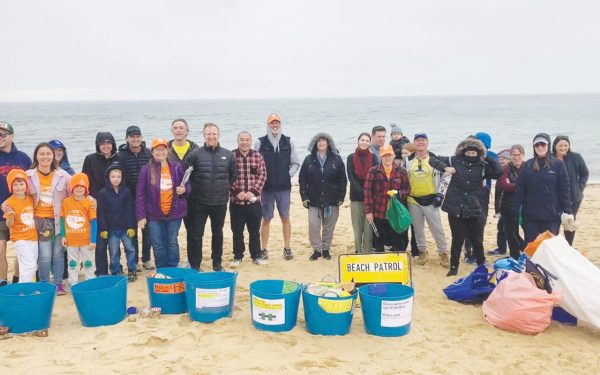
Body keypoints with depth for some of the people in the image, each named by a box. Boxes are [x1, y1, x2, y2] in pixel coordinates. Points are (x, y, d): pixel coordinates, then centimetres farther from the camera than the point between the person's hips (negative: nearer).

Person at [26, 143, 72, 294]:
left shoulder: (63, 175, 0)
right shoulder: (29, 176, -1)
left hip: (58, 219, 1)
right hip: (39, 220, -1)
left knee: (58, 253, 8)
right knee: (45, 256, -4)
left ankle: (59, 284, 19)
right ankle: (45, 285, 11)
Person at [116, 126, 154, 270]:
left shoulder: (149, 154, 1)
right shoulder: (121, 155, -3)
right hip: (129, 199, -1)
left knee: (147, 229, 9)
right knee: (131, 231, 6)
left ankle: (146, 259, 23)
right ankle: (133, 262, 16)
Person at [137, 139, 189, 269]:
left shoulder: (177, 167, 1)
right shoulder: (146, 169, -3)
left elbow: (187, 185, 12)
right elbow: (140, 194, -4)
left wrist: (184, 189, -13)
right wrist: (141, 216, -8)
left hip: (174, 213, 1)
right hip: (154, 214, -1)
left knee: (172, 243, 10)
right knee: (158, 246, 6)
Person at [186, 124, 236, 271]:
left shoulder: (228, 155, 2)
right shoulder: (196, 154, -6)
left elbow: (234, 175, 13)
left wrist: (225, 188, 9)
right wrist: (196, 188, -2)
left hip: (220, 202, 2)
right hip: (200, 202, -2)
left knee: (218, 233, 14)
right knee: (196, 234, 2)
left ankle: (217, 263, 27)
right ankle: (194, 265, 12)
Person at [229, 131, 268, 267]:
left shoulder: (258, 156, 3)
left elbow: (262, 175, 0)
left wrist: (254, 191, -11)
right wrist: (237, 191, -15)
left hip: (254, 200, 2)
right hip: (236, 201, -2)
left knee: (255, 230, 11)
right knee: (237, 231, 7)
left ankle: (256, 256, 22)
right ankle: (237, 256, 19)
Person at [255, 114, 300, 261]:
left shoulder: (288, 142, 4)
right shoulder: (260, 143, -1)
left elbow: (295, 163, 8)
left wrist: (288, 175, -3)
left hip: (284, 187, 1)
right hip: (267, 187, -1)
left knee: (285, 217, 6)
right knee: (266, 218, 5)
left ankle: (287, 248, 15)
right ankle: (264, 249, 13)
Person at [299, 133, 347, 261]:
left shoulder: (337, 159, 1)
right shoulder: (309, 160, 4)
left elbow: (343, 180, 1)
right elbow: (302, 179, 4)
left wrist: (341, 197, -4)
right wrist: (304, 196, -3)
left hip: (332, 200, 0)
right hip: (313, 200, 0)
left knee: (329, 226, 6)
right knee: (313, 225, -4)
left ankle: (326, 249, 20)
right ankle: (316, 250, 8)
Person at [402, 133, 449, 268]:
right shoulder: (408, 160, 4)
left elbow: (443, 176, 2)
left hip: (431, 200, -2)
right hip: (413, 200, 2)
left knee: (437, 228, -2)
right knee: (418, 228, 10)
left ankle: (443, 253, 9)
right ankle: (422, 251, 24)